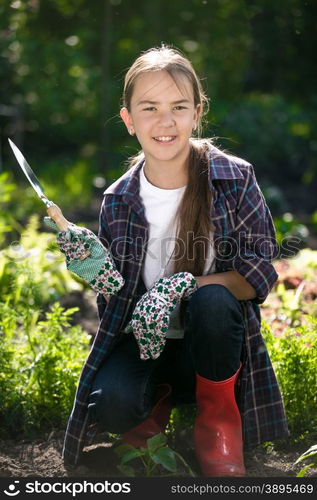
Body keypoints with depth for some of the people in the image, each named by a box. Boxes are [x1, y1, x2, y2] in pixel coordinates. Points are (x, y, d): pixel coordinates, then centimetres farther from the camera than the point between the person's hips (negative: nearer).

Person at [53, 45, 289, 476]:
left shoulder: (235, 179, -8)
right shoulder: (118, 201, -1)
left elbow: (261, 272, -12)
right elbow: (112, 296, 7)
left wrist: (183, 287, -27)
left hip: (215, 343, -1)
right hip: (145, 343, 1)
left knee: (212, 300, -35)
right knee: (110, 405, -30)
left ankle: (218, 411, -7)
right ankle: (157, 399, 8)